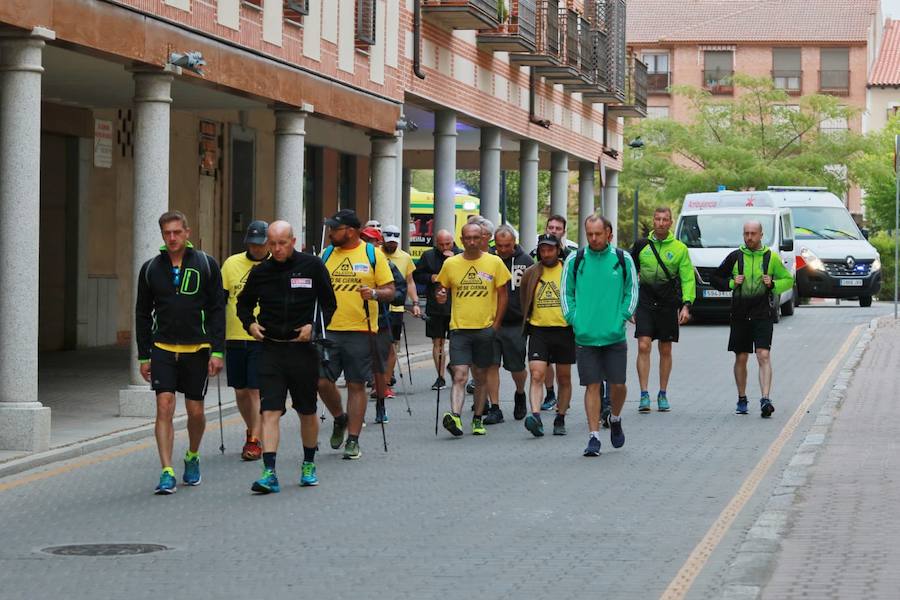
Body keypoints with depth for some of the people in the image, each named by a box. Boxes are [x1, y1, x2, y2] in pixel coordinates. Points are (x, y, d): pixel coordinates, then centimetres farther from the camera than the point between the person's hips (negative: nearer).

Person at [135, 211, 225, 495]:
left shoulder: (206, 265, 0)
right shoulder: (151, 268, 5)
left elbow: (217, 310, 0)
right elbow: (142, 314, 11)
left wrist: (217, 351, -7)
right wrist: (143, 356, 7)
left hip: (197, 349, 0)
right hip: (163, 348, 1)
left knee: (195, 411, 7)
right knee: (164, 407, -11)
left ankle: (192, 458, 34)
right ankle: (167, 473, -11)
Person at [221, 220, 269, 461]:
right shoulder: (231, 263, 6)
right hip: (235, 338, 3)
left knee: (257, 391, -8)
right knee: (241, 391, 10)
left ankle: (255, 441, -4)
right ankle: (252, 430, 30)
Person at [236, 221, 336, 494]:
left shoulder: (312, 266, 0)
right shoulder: (260, 272, 4)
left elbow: (329, 304, 6)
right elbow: (244, 304, 19)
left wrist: (314, 326, -9)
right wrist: (249, 323, -1)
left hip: (303, 348, -1)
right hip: (271, 350, 1)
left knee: (307, 412, 12)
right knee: (269, 411, -10)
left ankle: (309, 465, 31)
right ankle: (269, 473, -13)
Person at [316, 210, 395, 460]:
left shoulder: (372, 254, 0)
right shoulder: (326, 254, 10)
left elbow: (389, 290, 1)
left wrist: (375, 293, -20)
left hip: (361, 330, -3)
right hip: (329, 329, 3)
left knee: (356, 385, 1)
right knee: (322, 381, -4)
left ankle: (353, 440, 9)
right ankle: (340, 418, 24)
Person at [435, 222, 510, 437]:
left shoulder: (494, 263, 2)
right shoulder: (450, 264, 4)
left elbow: (502, 295, 7)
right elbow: (443, 289, 16)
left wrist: (496, 323, 0)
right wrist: (441, 296, -8)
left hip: (485, 329, 1)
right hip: (459, 329, -1)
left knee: (480, 377, 10)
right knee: (459, 376, -14)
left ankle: (478, 419, 21)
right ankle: (455, 417, -26)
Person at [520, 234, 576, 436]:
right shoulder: (531, 274, 6)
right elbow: (524, 302, 19)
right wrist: (527, 322, 15)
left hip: (564, 330, 0)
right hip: (538, 331, 0)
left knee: (564, 378, 9)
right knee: (537, 375, -15)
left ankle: (560, 419, 21)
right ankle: (536, 417, -24)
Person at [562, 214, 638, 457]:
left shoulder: (623, 259, 2)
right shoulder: (575, 260, 2)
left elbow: (632, 291, 8)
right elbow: (567, 292, 9)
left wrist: (622, 317, -2)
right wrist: (574, 319, -1)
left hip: (615, 335, 0)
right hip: (585, 335, 0)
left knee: (617, 384, 3)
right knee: (592, 386, -1)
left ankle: (615, 419, 32)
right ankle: (594, 437, 3)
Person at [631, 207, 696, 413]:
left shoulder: (680, 248, 3)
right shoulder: (641, 245, 5)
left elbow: (687, 278, 2)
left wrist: (686, 304, -9)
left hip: (668, 305, 0)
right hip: (645, 303, 0)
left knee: (665, 351, 8)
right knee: (644, 347, -11)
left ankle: (663, 394, 19)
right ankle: (644, 395, -8)